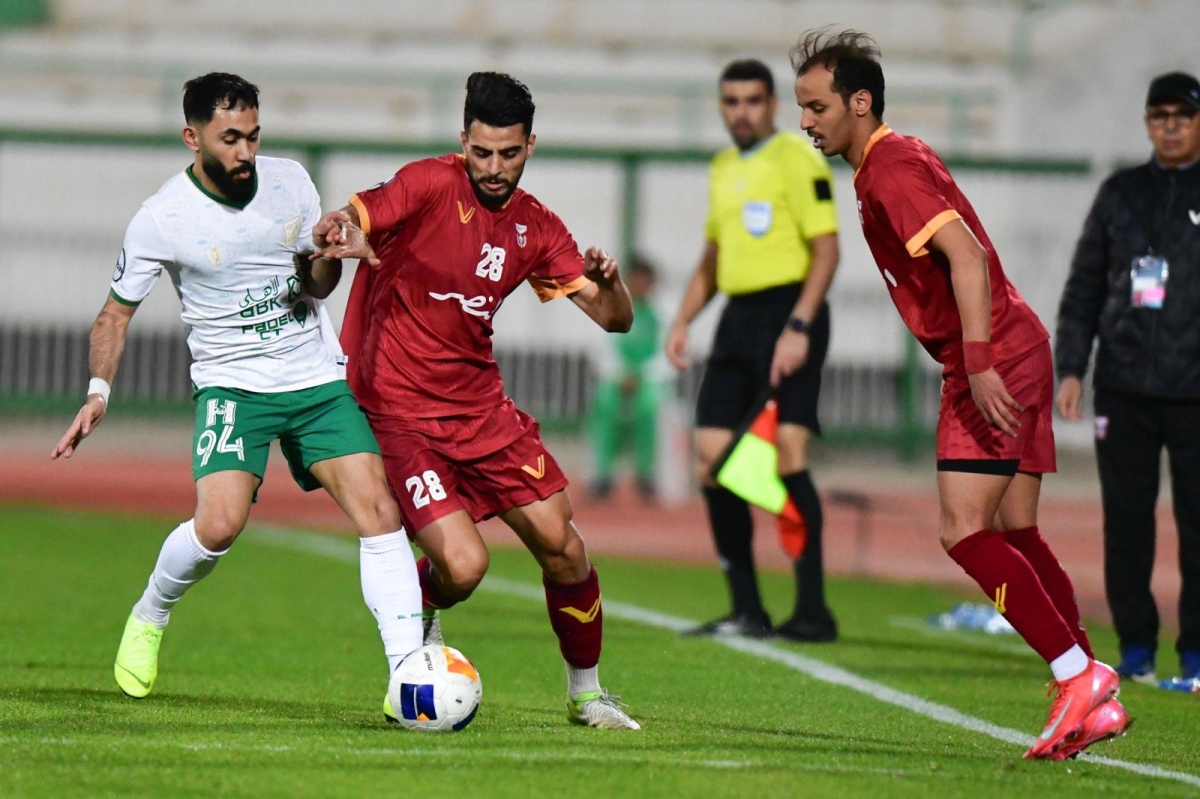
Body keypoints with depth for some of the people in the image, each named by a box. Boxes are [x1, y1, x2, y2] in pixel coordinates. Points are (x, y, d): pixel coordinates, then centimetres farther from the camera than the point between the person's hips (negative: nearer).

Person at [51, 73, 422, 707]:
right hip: (232, 386, -3)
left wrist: (327, 257, -12)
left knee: (378, 510, -13)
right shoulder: (161, 220, -10)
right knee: (218, 525, -22)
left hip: (318, 380, 3)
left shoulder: (288, 180, -1)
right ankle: (148, 618, 9)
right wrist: (98, 393, -11)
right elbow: (117, 311, 2)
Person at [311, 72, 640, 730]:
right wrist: (337, 234, -49)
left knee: (561, 546, 0)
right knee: (462, 565, -18)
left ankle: (586, 693, 22)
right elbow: (343, 225, -24)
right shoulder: (431, 185, -12)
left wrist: (606, 283, -18)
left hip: (480, 404, 5)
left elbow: (616, 320, 5)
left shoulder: (535, 228, 5)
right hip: (399, 412, -5)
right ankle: (420, 619, 20)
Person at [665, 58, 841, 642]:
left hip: (787, 313, -8)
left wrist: (798, 327, -21)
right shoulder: (723, 168, 18)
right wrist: (683, 321, 15)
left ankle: (813, 610, -12)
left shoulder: (797, 160, -6)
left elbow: (826, 249, -13)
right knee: (712, 459, 2)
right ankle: (746, 610, 9)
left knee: (786, 456, -15)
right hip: (738, 319, 8)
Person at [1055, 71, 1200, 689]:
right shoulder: (1121, 193, 12)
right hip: (1124, 387, 3)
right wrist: (1070, 368, 6)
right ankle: (1136, 645, 11)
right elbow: (1084, 288, 14)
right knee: (1126, 521, 3)